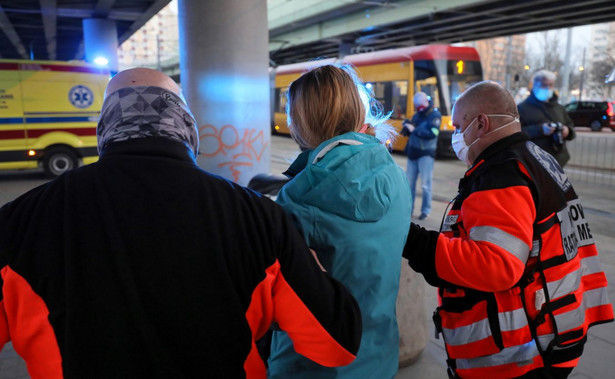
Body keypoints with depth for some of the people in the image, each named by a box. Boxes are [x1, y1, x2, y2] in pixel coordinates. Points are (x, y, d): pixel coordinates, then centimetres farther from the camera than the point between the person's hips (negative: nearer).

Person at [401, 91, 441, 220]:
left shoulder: (435, 115, -6)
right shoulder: (417, 115, 14)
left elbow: (432, 134, -18)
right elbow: (409, 133, 17)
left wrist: (414, 129, -19)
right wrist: (406, 127, -5)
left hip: (426, 154, -6)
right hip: (413, 153, 6)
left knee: (425, 184, -3)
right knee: (410, 182, 8)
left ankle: (426, 210, 7)